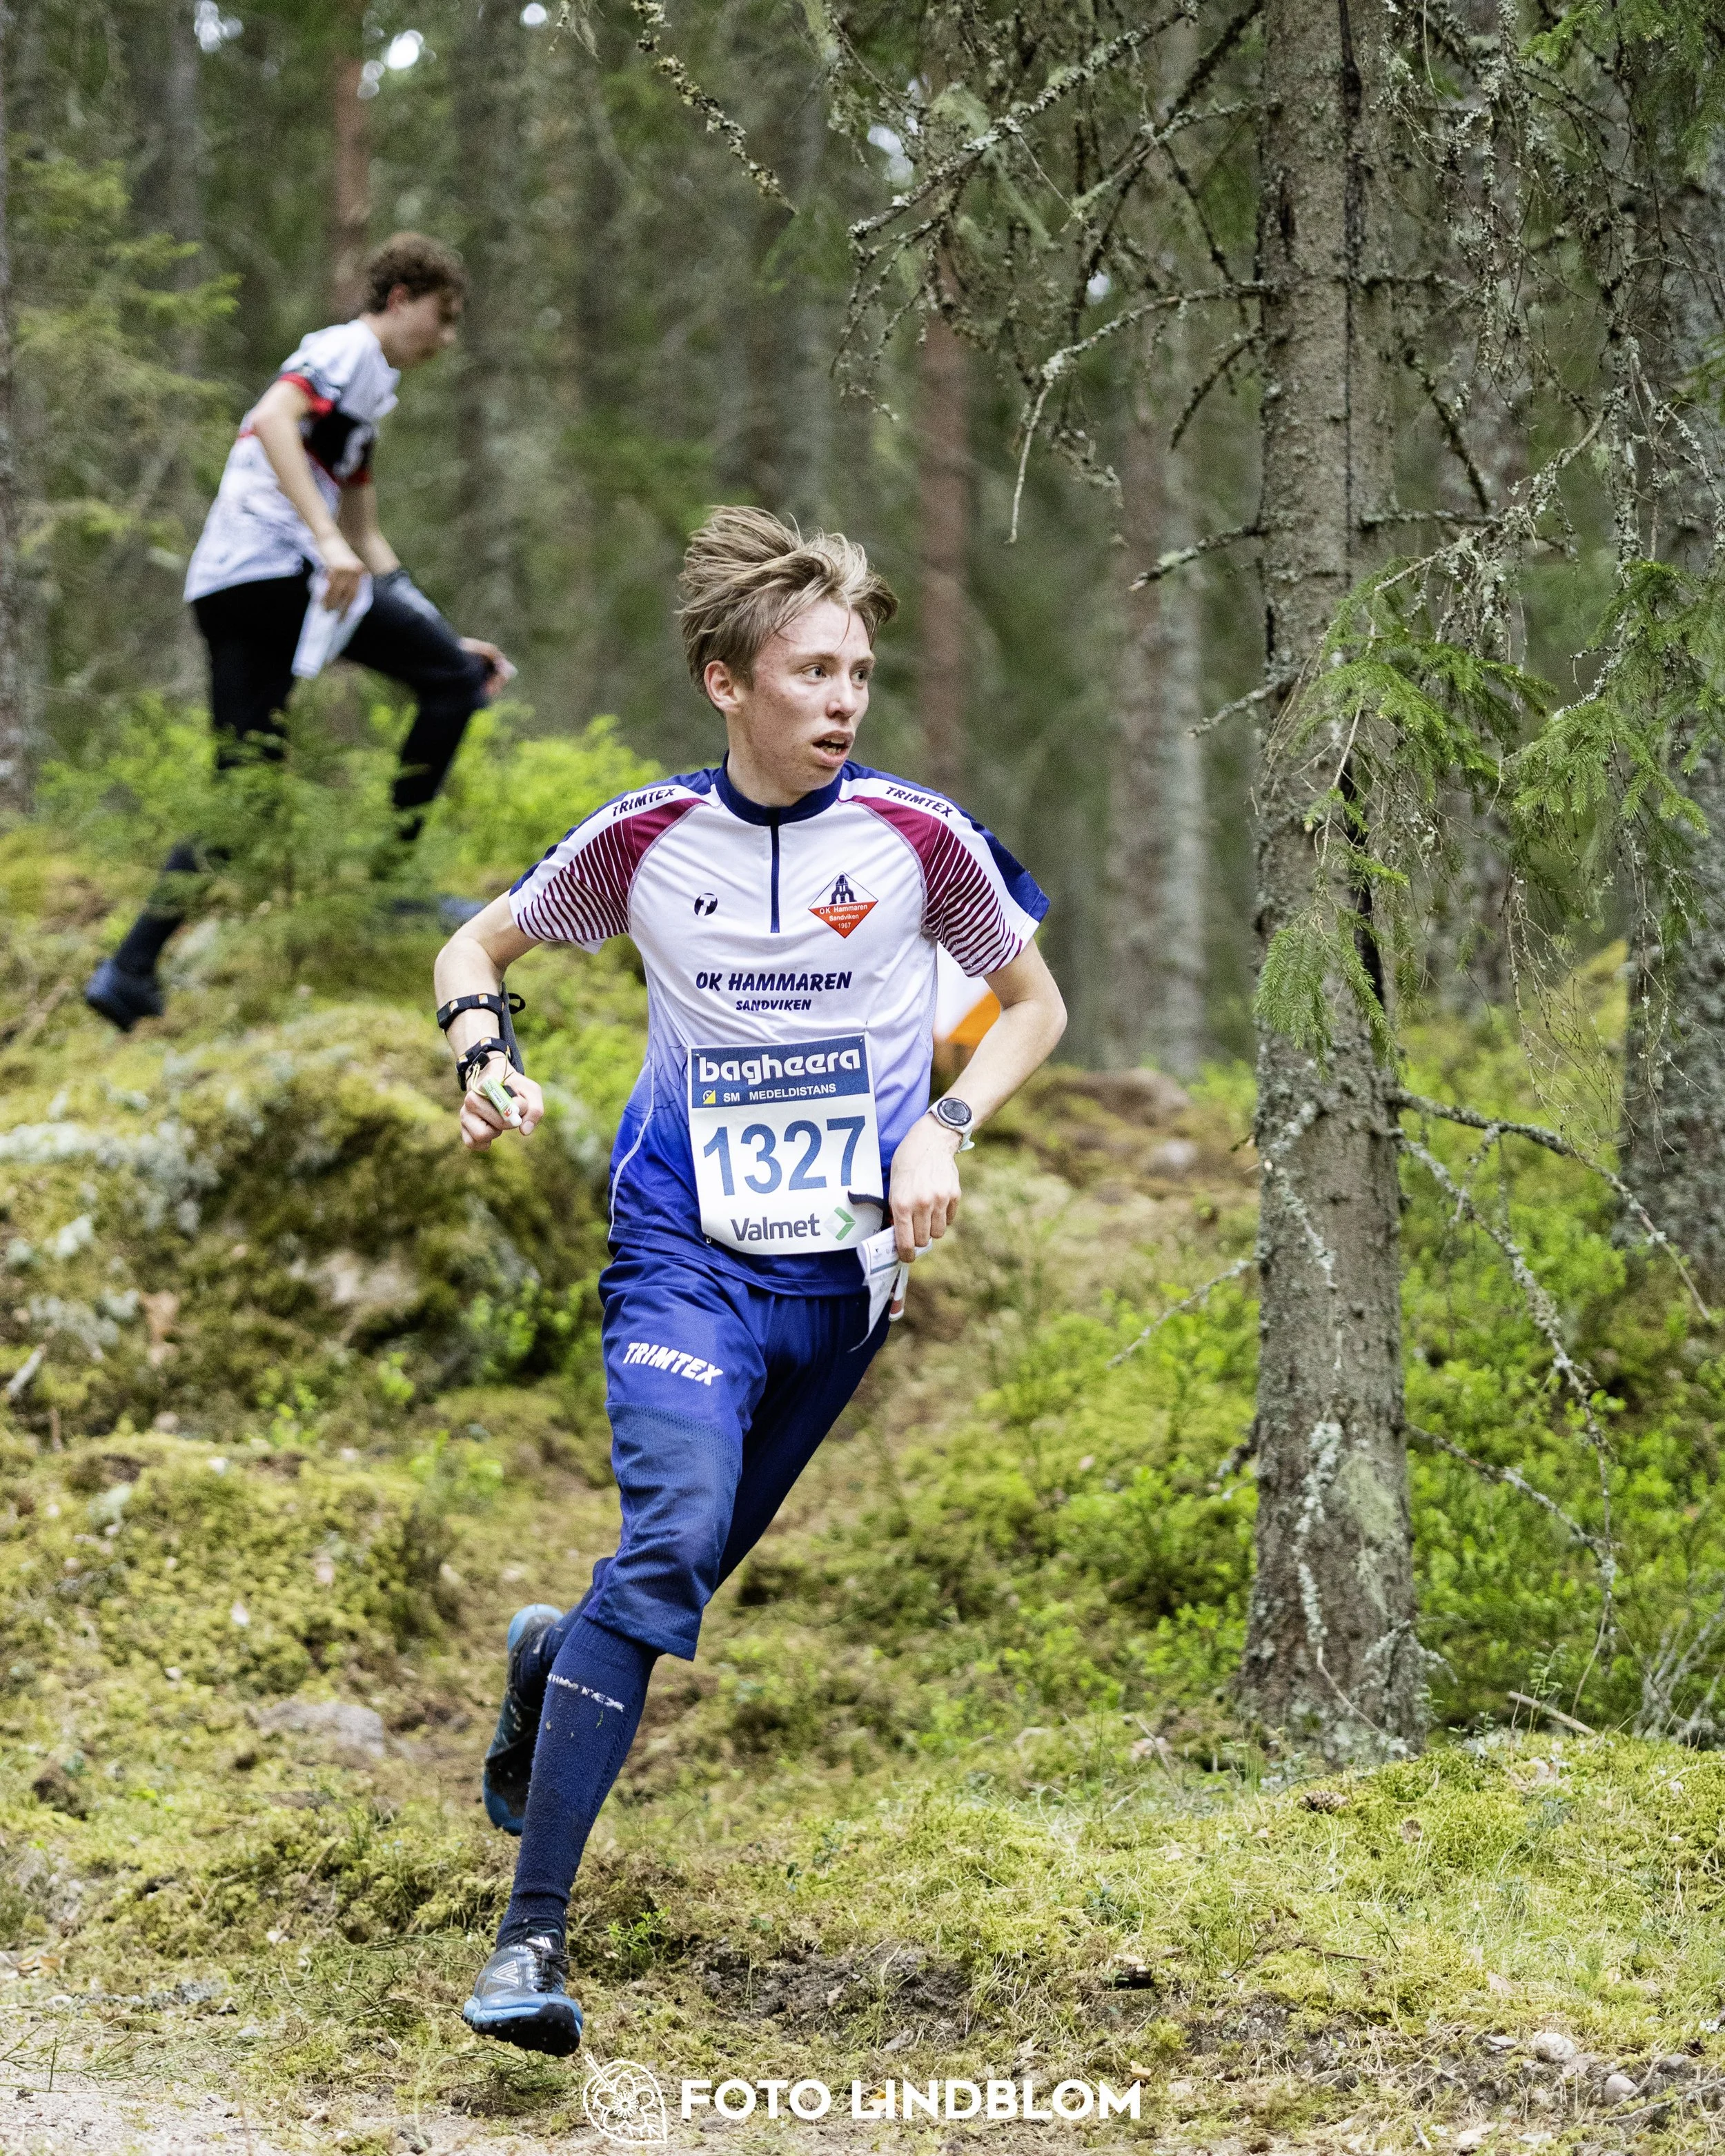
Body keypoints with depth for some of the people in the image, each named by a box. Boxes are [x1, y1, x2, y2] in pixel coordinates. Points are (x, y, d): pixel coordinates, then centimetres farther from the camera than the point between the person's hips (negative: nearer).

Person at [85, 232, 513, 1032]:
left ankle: (130, 972, 3)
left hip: (226, 590, 10)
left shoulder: (367, 394, 31)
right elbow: (273, 417, -20)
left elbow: (366, 542, 33)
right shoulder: (347, 350, 1)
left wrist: (446, 637, 29)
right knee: (452, 681, -5)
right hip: (274, 567, -10)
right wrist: (328, 540, -29)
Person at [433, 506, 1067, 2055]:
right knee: (674, 1537, -23)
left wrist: (943, 1129, -6)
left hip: (849, 1263, 2)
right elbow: (478, 947, 13)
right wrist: (485, 1058, -8)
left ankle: (553, 1659, 48)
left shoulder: (917, 837, -3)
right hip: (685, 1249, -2)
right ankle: (533, 1929, -22)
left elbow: (1035, 1007, 11)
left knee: (698, 1563, 10)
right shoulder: (645, 840, -3)